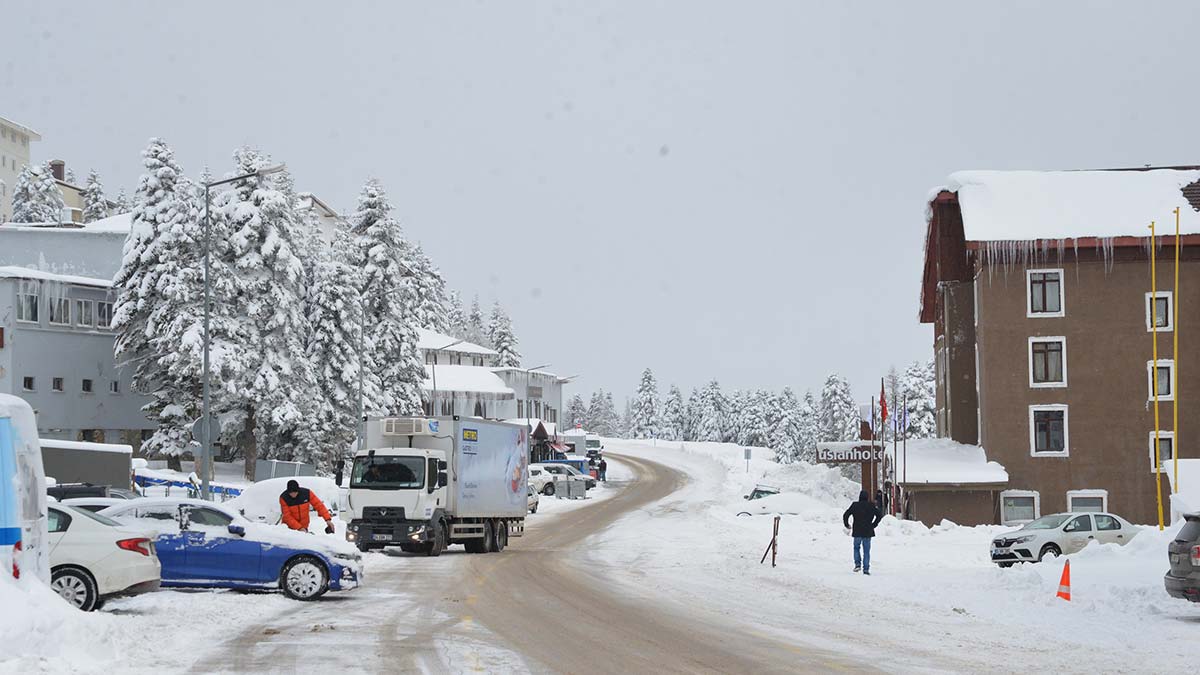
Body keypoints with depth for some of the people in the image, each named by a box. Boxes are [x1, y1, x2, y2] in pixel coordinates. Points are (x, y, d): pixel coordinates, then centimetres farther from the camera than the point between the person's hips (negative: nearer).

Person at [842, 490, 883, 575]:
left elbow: (845, 515, -6)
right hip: (868, 532, 1)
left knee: (856, 547, 19)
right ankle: (866, 569, 3)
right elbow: (879, 515, 1)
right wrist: (873, 525, 10)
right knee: (866, 551, 7)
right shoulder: (871, 506, 0)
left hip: (857, 532, -1)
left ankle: (857, 564, 0)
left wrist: (847, 525, 8)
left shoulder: (854, 505, -4)